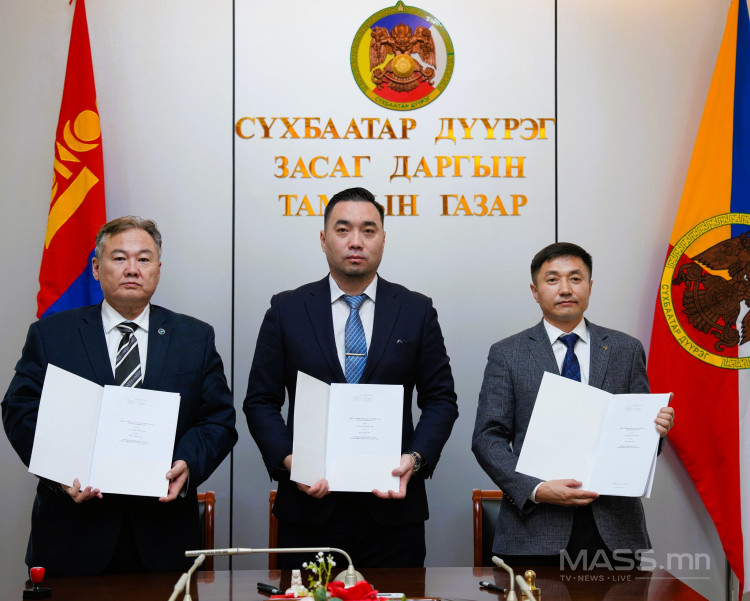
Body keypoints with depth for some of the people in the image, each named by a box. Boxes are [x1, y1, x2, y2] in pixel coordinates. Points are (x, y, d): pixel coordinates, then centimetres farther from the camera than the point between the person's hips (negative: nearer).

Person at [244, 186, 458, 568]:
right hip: (309, 505, 0)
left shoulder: (417, 311, 5)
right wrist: (288, 460, -12)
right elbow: (261, 402, 4)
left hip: (392, 508, 0)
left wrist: (415, 459, -12)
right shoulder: (286, 311, 4)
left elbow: (440, 400, 5)